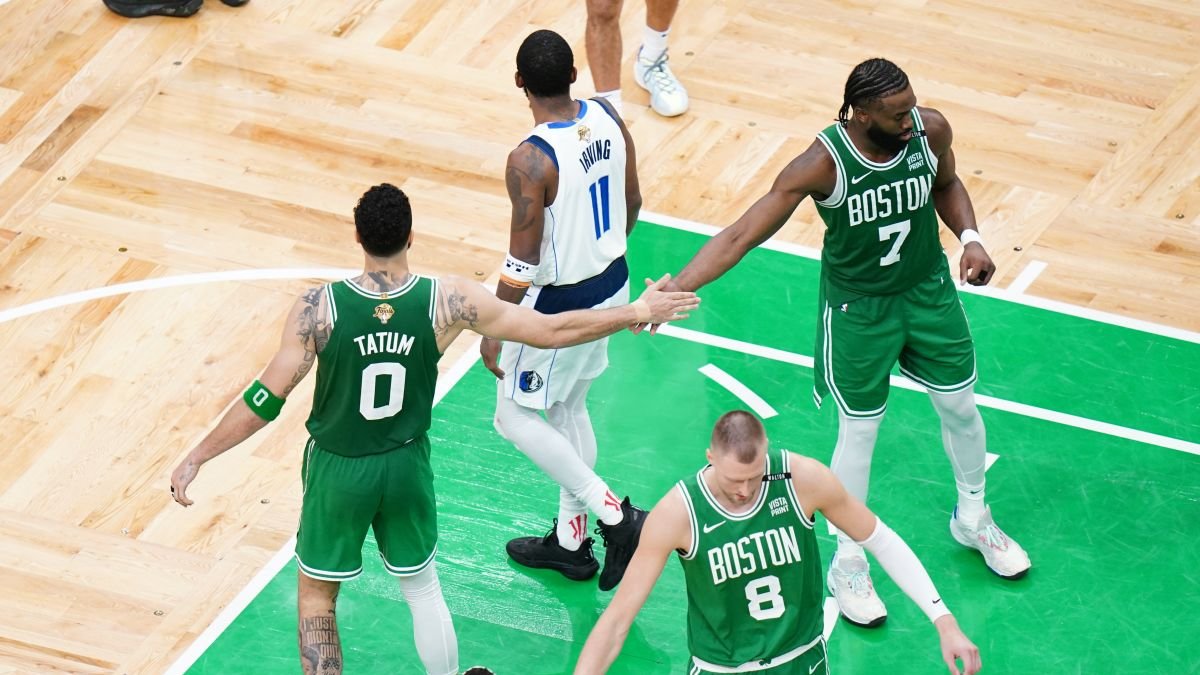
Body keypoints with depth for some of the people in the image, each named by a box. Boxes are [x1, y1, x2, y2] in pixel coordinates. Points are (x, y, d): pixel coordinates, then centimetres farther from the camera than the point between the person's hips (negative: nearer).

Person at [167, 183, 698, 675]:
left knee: (316, 595, 18)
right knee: (421, 585, 24)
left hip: (338, 470, -1)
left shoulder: (317, 309, -23)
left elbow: (266, 400, -21)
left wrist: (197, 458, -11)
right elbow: (550, 331, -12)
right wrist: (637, 312, 0)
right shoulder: (448, 301, -18)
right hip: (406, 465, 1)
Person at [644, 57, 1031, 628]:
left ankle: (973, 519, 48)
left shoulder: (930, 130, -18)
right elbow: (743, 234, -30)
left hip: (929, 290, 4)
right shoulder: (823, 164, -31)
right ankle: (848, 564, 30)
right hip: (858, 307, -4)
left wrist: (969, 238, -11)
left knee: (960, 406, 20)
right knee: (859, 432, 8)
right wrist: (675, 287, -39)